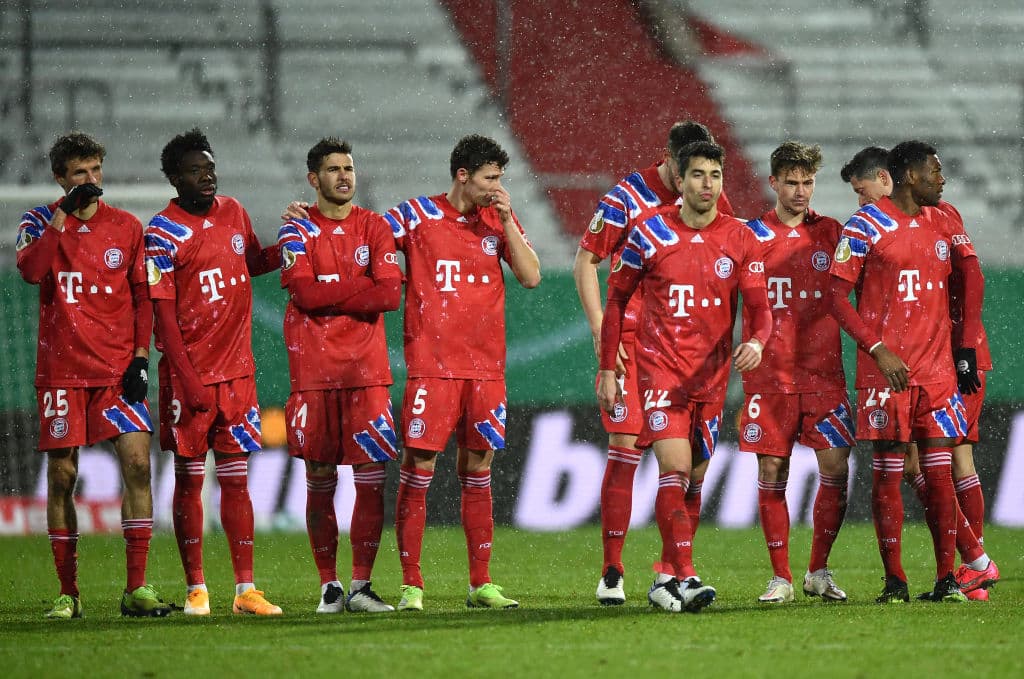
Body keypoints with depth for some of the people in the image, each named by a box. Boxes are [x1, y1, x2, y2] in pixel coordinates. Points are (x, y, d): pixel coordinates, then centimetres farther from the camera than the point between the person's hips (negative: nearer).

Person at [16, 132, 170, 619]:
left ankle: (136, 588, -8)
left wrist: (140, 356, -1)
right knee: (61, 478, 1)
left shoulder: (126, 228, 7)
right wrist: (64, 215, -17)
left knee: (137, 464, -12)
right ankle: (68, 593, 10)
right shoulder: (40, 222, 3)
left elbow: (142, 297, 9)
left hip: (117, 371, 1)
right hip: (61, 371, -1)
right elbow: (31, 270, -17)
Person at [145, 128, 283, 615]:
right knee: (189, 478, 2)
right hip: (189, 374, -5)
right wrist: (189, 380, -17)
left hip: (237, 369, 5)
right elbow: (164, 313, -12)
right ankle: (196, 589, 6)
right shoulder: (163, 233, -9)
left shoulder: (233, 213, 8)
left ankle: (245, 589, 5)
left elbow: (253, 262, 27)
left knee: (235, 478, 5)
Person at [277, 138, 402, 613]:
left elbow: (391, 294, -3)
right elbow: (305, 291, -11)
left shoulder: (374, 228, 9)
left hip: (366, 370, 1)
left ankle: (361, 585, 1)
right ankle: (329, 586, 9)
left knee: (371, 478, -4)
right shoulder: (297, 231, 5)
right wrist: (360, 289, -7)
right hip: (314, 373, -1)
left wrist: (330, 294, -7)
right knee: (320, 481, 2)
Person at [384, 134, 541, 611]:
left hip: (486, 365, 4)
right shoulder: (418, 216, 0)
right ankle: (411, 585, -3)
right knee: (418, 465, -7)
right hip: (431, 363, -4)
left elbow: (531, 277, 4)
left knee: (478, 468, 7)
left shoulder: (500, 219, 11)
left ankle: (481, 584, 12)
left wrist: (506, 221, -4)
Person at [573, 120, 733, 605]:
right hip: (633, 342, -4)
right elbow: (585, 263, -1)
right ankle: (611, 573, -3)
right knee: (625, 447, -8)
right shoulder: (626, 199, -6)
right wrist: (600, 331, -8)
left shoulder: (712, 202, 4)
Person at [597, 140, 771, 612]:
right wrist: (607, 368, 3)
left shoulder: (740, 240, 2)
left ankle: (666, 577, 23)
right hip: (660, 368, -3)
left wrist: (756, 341, -25)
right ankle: (685, 578, -24)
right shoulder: (649, 232, -3)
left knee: (694, 481, 10)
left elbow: (759, 307, -2)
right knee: (675, 470, -18)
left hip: (712, 375, 3)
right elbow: (617, 298, 6)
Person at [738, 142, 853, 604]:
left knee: (836, 469, -4)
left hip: (824, 371, 1)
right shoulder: (752, 236, 3)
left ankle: (818, 572, 10)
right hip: (769, 374, -1)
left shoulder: (832, 233, 7)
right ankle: (780, 577, 8)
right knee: (772, 473, 0)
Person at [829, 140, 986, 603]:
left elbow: (970, 274, 21)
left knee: (939, 471, 1)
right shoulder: (866, 226, -4)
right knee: (887, 471, -2)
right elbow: (838, 297, -6)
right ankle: (894, 580, 2)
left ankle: (946, 578, 3)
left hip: (937, 370, 4)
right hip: (886, 370, -4)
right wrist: (879, 349, -14)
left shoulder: (944, 223, 12)